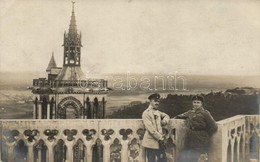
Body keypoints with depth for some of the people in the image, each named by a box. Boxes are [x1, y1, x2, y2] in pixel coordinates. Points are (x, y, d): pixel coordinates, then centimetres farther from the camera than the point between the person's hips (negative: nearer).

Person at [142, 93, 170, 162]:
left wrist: (165, 121, 7)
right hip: (151, 143, -8)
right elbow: (150, 129, -18)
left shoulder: (158, 112, 14)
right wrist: (160, 138, -16)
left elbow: (166, 116, 32)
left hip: (160, 142, 8)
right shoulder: (146, 113, -10)